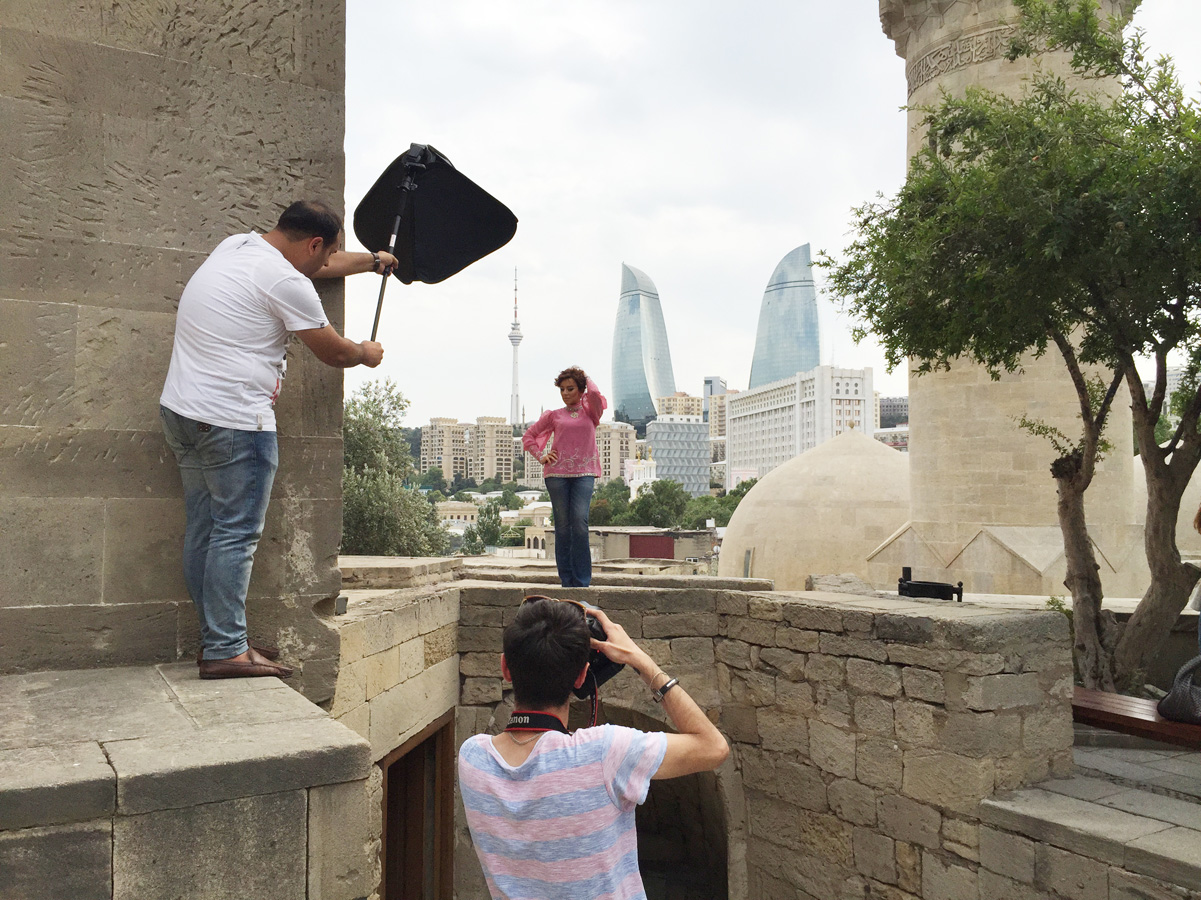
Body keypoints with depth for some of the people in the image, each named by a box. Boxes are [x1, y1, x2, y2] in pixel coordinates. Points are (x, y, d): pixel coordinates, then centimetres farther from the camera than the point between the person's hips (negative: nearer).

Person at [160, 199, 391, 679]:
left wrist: (372, 260, 42)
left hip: (180, 410, 10)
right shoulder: (286, 281, -14)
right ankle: (225, 650, -1)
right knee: (236, 535, -5)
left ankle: (215, 639, 21)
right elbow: (333, 353, -3)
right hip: (233, 421, -10)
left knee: (204, 529, 12)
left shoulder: (235, 245, 15)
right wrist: (367, 353, 19)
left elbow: (315, 266, 31)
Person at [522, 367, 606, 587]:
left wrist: (587, 378, 8)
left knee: (580, 521, -15)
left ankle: (582, 581, -10)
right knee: (562, 525, 0)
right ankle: (566, 580, 4)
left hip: (584, 472, -1)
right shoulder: (554, 415, 14)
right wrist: (540, 456, 7)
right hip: (557, 472, 1)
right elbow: (528, 436, 21)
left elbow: (595, 394, -11)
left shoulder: (590, 413, 12)